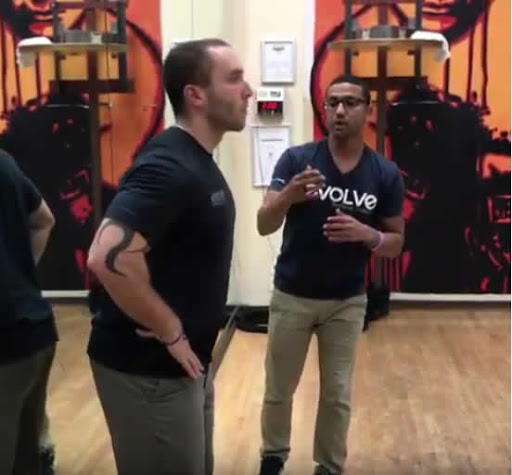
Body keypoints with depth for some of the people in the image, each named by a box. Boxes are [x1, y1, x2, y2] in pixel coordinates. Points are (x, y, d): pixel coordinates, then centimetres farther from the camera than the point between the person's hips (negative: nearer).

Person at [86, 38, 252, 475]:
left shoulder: (198, 162, 8)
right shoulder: (170, 167, -23)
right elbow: (109, 257, -35)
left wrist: (189, 338, 13)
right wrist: (170, 333, -23)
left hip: (186, 363, 9)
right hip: (148, 368, -9)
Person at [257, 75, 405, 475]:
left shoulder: (386, 173, -7)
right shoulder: (296, 159, -11)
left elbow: (396, 242, 0)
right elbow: (264, 226, -15)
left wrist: (367, 234, -23)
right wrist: (288, 196, -36)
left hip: (347, 302, 1)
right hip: (291, 297, 0)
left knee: (338, 394, 12)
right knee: (279, 389, 15)